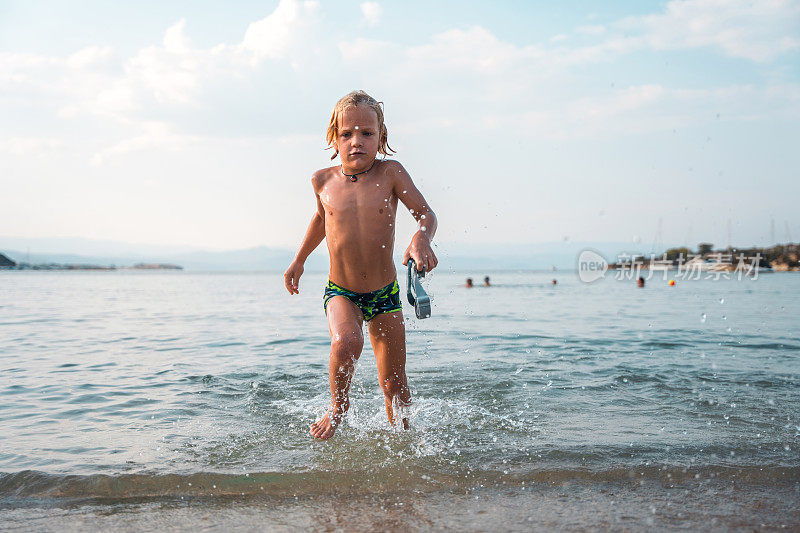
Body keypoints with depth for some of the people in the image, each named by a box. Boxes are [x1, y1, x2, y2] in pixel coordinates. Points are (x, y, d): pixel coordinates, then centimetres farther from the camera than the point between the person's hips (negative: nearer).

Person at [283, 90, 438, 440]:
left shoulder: (390, 173, -10)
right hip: (340, 292, 0)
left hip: (385, 293, 0)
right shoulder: (323, 181, -2)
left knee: (394, 385, 5)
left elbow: (426, 213, -9)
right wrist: (299, 261, 22)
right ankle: (338, 406, -2)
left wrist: (422, 238, -32)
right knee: (346, 342, -32)